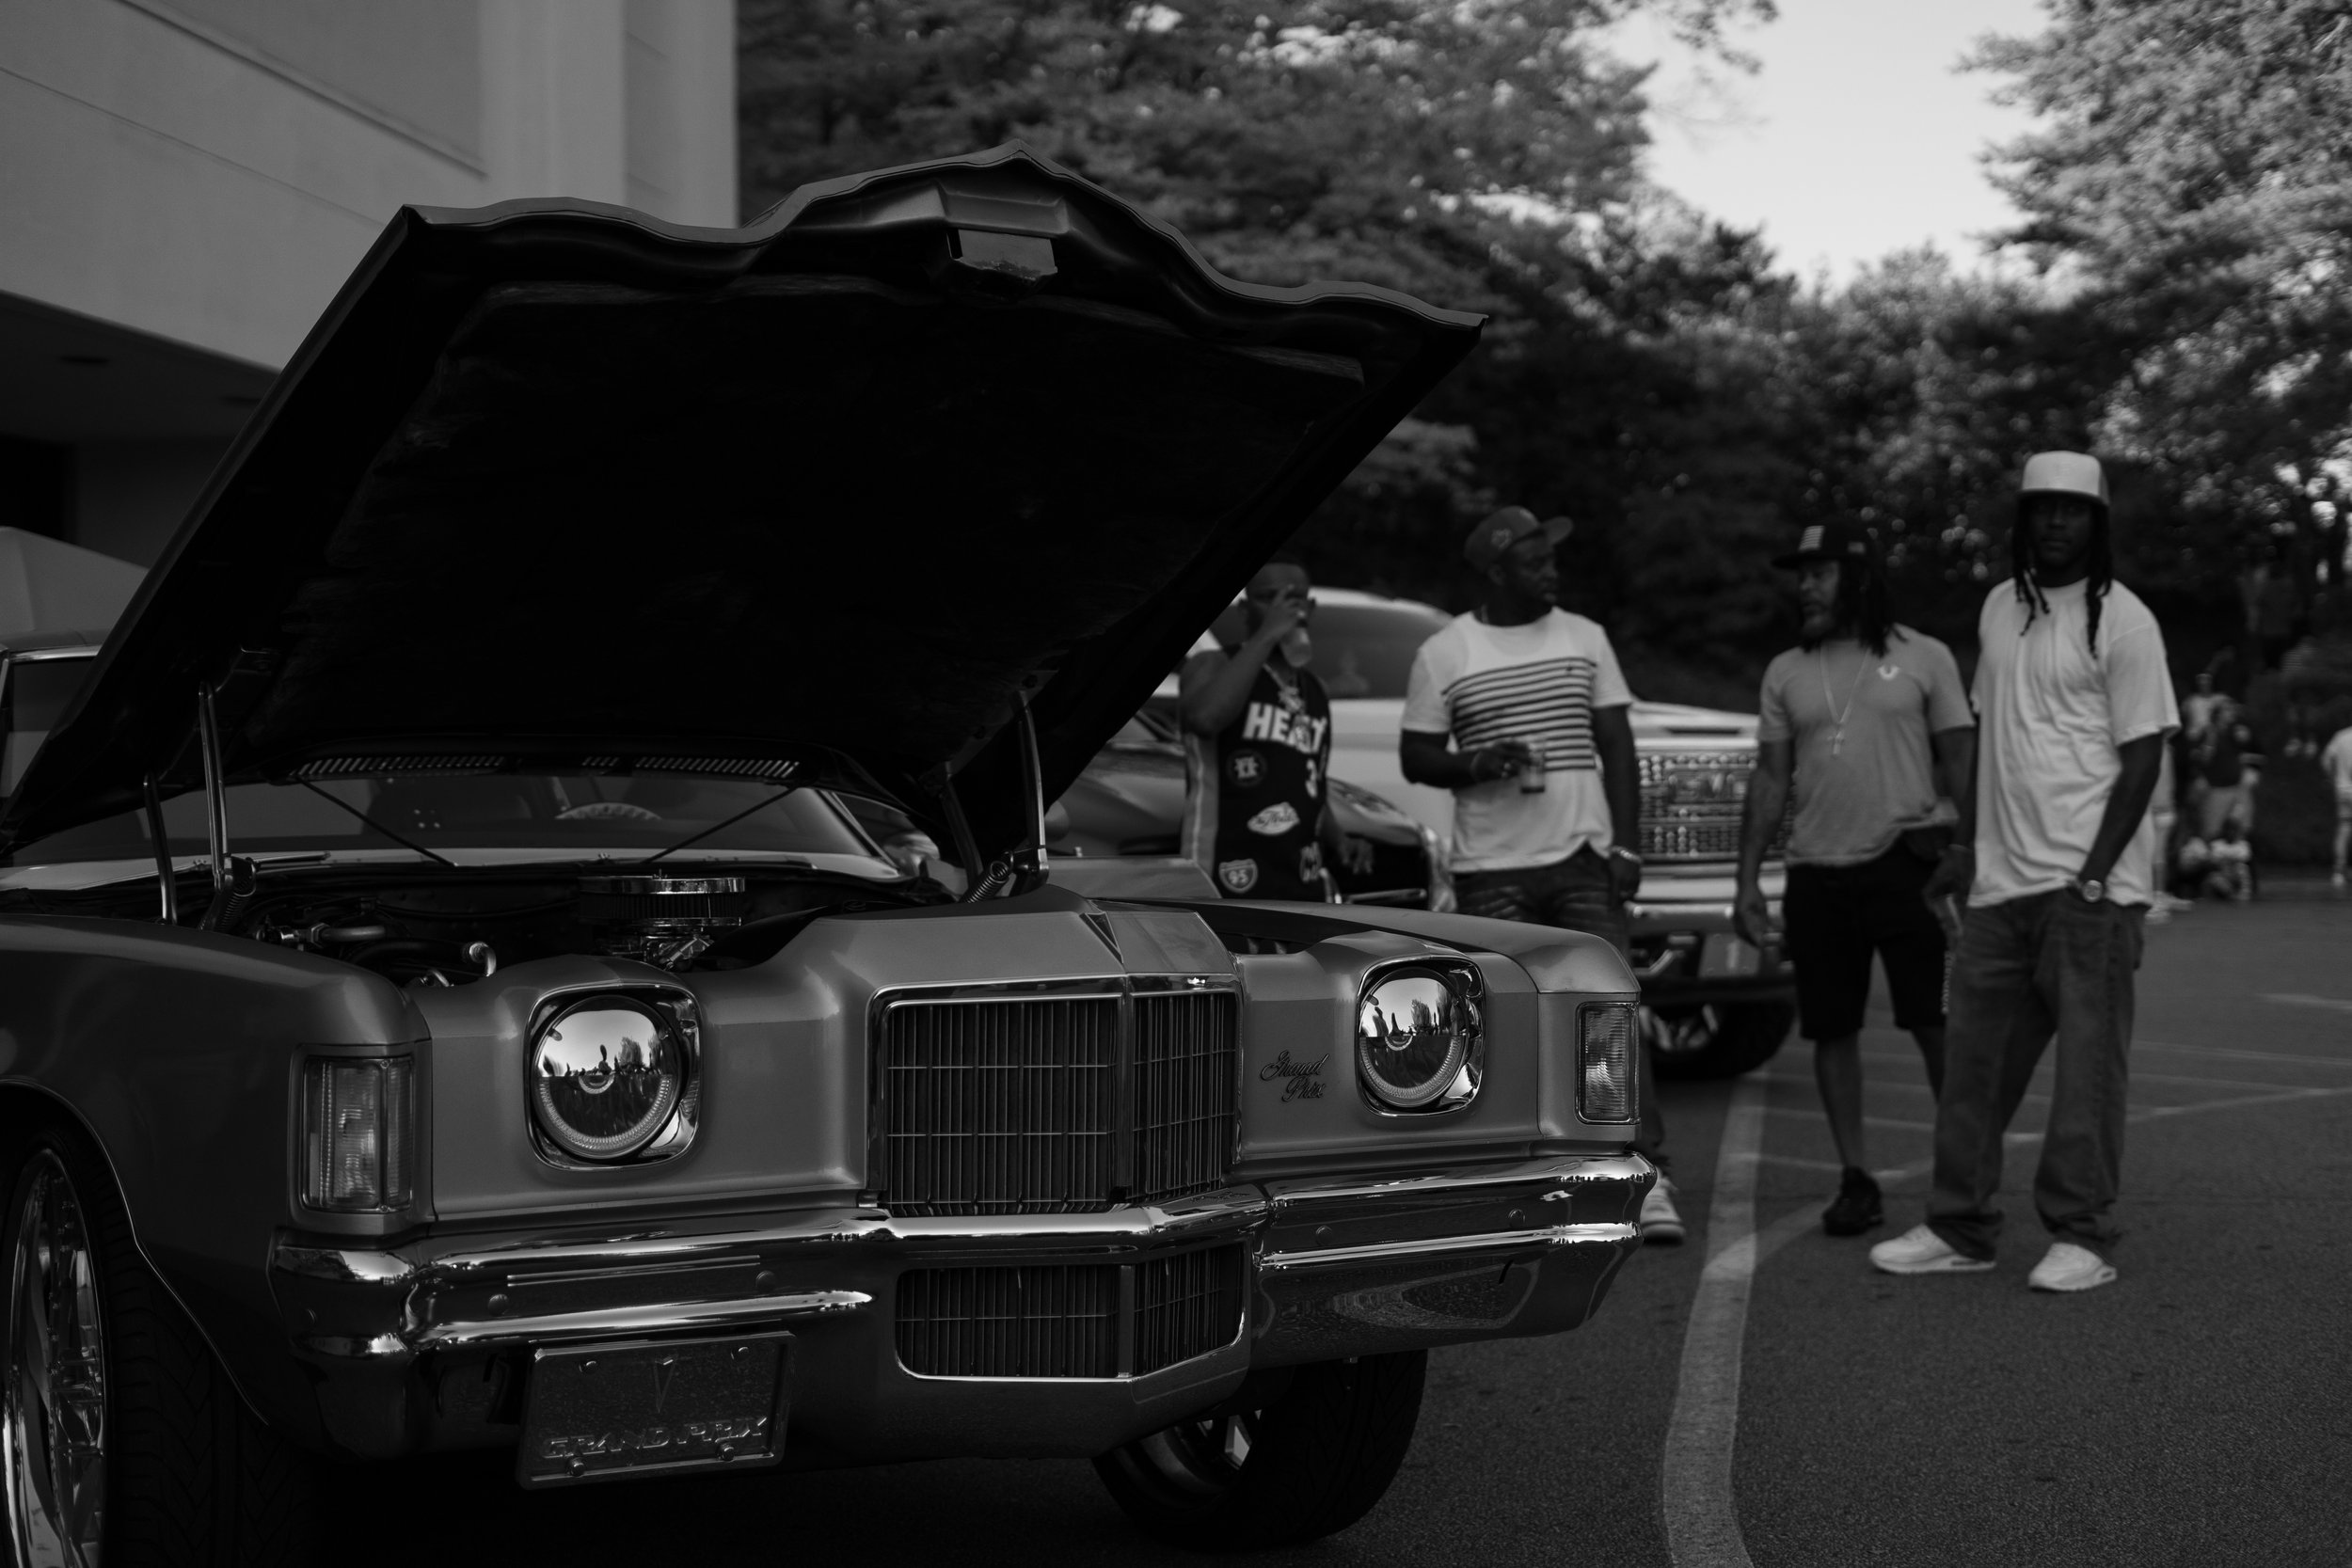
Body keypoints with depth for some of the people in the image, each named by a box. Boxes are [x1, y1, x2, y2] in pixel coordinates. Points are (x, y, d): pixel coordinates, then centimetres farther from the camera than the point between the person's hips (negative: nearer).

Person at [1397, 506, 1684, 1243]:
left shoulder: (1585, 638, 9)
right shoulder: (1443, 654, 2)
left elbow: (1618, 748, 10)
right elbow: (1414, 758, 4)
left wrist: (1626, 844, 0)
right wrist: (1476, 764, -16)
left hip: (1583, 856, 1)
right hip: (1491, 870, -1)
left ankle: (1647, 1175, -6)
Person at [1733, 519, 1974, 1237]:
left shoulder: (1924, 658, 2)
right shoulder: (1786, 672, 11)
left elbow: (1960, 762, 2)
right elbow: (1770, 778, 11)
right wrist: (1748, 881, 6)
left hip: (1905, 863, -3)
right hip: (1816, 874, 3)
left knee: (1935, 1023, -3)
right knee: (1832, 1031, 5)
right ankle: (1856, 1179, 13)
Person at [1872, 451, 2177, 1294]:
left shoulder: (2122, 621, -7)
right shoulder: (2001, 607, 14)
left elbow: (2142, 756, -10)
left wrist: (2092, 877, -16)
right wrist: (1966, 845, 14)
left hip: (2088, 886, -6)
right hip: (2003, 880, 7)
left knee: (2086, 1064, -2)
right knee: (1973, 1059, 8)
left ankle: (2081, 1238, 5)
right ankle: (1959, 1229, 16)